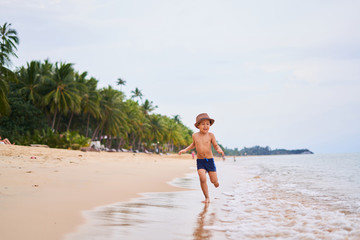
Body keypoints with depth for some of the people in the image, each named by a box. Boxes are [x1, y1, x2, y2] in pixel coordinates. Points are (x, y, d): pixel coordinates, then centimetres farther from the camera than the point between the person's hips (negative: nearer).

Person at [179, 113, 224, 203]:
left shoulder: (210, 135, -6)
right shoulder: (195, 135, 1)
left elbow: (216, 146, -1)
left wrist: (219, 149, -22)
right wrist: (185, 150, 14)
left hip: (210, 160, -1)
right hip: (200, 161, 1)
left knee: (214, 181, 2)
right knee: (202, 179, -16)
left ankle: (216, 183, 41)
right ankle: (207, 198, -2)